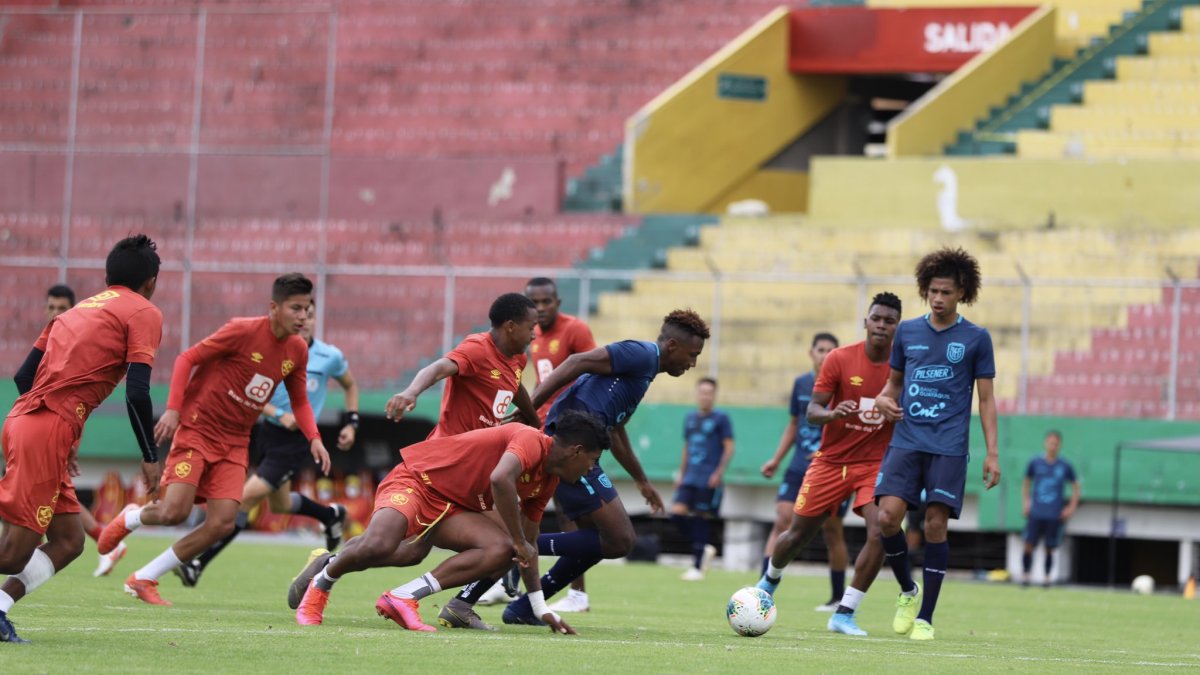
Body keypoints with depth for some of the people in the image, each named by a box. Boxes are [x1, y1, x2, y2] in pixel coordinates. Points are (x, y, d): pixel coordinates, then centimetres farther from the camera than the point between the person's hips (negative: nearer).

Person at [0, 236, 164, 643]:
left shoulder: (76, 311, 25)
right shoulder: (144, 313, 4)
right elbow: (137, 393, -8)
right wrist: (150, 457, 1)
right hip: (50, 430, -8)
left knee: (68, 541, 13)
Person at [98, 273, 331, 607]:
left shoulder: (297, 351, 4)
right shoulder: (243, 331, -15)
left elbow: (299, 401, 17)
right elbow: (188, 358, -11)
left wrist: (314, 438, 0)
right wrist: (173, 409, -20)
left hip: (234, 443, 6)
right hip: (197, 429, -6)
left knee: (222, 524, -10)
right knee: (175, 511, -19)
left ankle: (144, 579, 4)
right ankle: (129, 519, 18)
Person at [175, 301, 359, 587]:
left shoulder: (330, 357, -7)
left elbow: (350, 385, 13)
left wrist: (351, 423, 4)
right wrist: (279, 415, -24)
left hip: (296, 442, -4)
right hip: (267, 432, 4)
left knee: (248, 496, -15)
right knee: (279, 505, 20)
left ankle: (199, 563, -11)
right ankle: (332, 515, 50)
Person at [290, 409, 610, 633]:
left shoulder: (547, 482, 11)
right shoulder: (531, 442, -19)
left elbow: (528, 545, 20)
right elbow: (500, 480, -39)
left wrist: (542, 609, 18)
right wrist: (519, 541, -29)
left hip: (450, 508, 9)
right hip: (415, 479, -9)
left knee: (502, 549, -15)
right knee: (376, 547, -33)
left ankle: (403, 597, -16)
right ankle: (320, 583, 0)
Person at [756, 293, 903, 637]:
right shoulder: (840, 359, -9)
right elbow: (812, 411, -9)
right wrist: (832, 414, -32)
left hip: (876, 463, 0)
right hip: (831, 461, 0)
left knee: (879, 533, -22)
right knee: (799, 533, 8)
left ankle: (844, 614, -12)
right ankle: (770, 579, 43)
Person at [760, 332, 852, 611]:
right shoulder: (801, 384, 8)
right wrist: (776, 460, 14)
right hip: (800, 469, 3)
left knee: (832, 532, 5)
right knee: (782, 520, -12)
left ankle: (838, 597, 20)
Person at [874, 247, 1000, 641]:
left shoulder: (976, 338, 3)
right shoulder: (907, 332, 11)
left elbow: (986, 399, 5)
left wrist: (992, 453, -2)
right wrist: (884, 399, -2)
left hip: (949, 446, -2)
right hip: (906, 441, 2)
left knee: (935, 524, -7)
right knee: (888, 517, -13)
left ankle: (925, 617, 2)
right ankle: (907, 591, 12)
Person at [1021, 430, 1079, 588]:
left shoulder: (1065, 466, 2)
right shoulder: (1035, 463, 4)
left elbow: (1075, 487, 13)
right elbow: (1026, 483, 18)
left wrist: (1071, 508, 5)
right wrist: (1026, 502, 7)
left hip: (1055, 515, 0)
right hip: (1036, 513, 0)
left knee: (1050, 548, 2)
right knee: (1029, 545, -8)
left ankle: (1046, 577, 14)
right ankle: (1025, 575, 0)